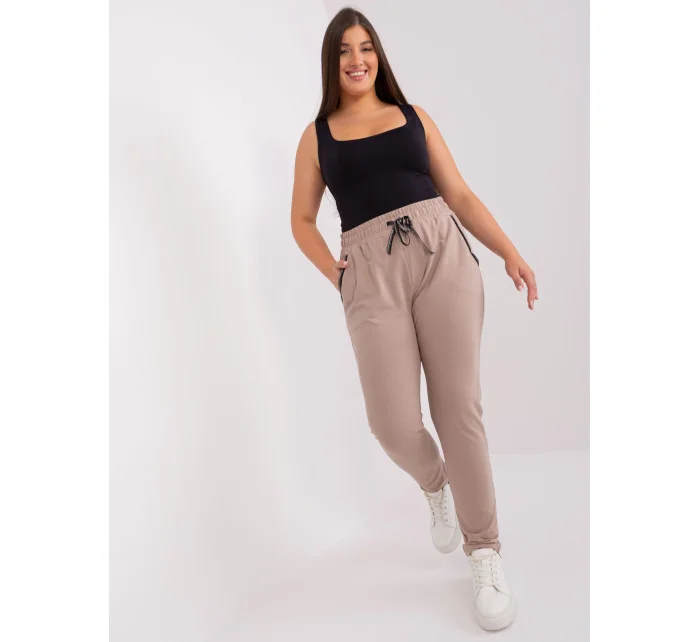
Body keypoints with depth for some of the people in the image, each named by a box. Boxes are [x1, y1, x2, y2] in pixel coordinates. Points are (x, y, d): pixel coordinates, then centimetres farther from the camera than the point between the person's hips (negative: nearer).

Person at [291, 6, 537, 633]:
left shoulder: (414, 116, 18)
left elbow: (460, 195, 14)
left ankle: (486, 555, 8)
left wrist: (510, 252, 2)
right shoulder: (317, 135, 16)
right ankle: (436, 486, 26)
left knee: (459, 406, -6)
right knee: (394, 423, -11)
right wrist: (335, 273, 1)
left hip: (443, 254, 1)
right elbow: (302, 220, 18)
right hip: (372, 274, 0)